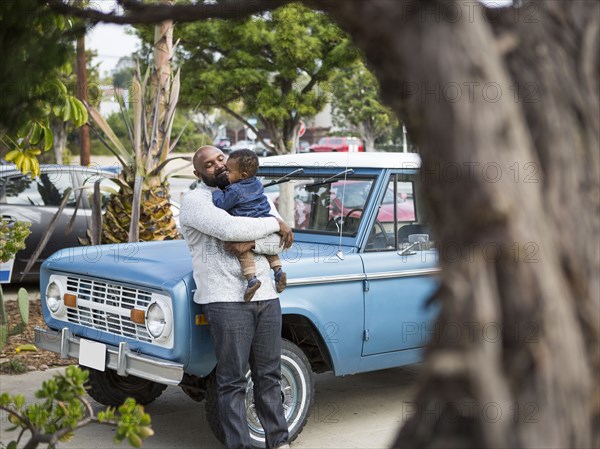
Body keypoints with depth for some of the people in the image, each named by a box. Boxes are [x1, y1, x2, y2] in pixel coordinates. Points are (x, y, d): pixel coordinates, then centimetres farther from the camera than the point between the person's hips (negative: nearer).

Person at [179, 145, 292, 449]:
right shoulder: (195, 201, -2)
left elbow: (280, 241, 6)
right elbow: (229, 229, -20)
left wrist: (250, 243, -14)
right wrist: (274, 224, -7)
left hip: (265, 297, 6)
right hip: (226, 300, -6)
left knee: (269, 376, 11)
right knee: (233, 381, -1)